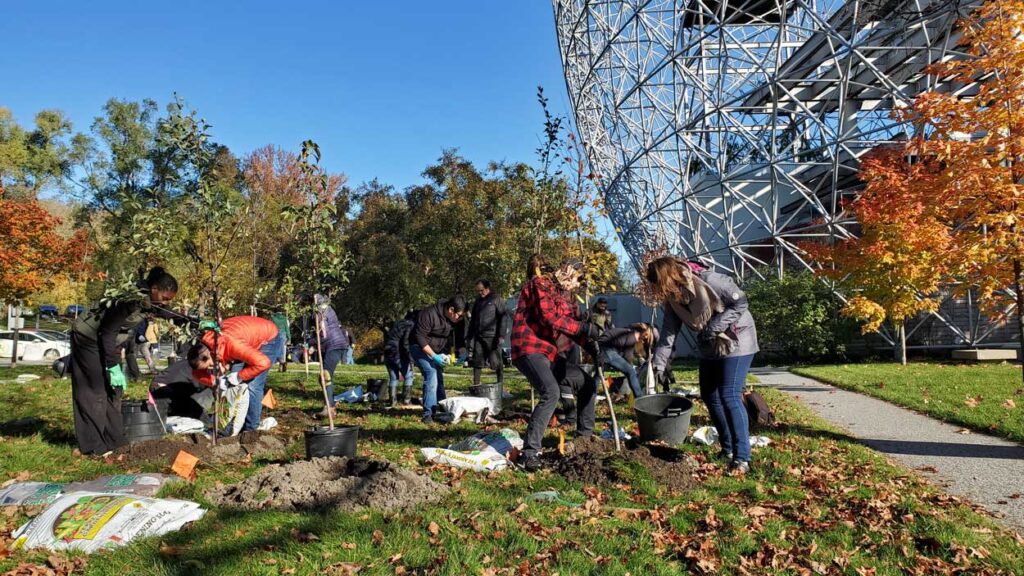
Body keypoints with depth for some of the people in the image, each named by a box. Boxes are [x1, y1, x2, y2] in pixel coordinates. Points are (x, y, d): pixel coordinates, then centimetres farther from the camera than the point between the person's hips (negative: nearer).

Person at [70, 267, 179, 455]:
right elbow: (108, 332, -28)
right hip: (88, 339, -8)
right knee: (95, 390, -6)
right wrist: (113, 366, -25)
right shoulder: (132, 301, -33)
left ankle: (113, 438, 14)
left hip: (106, 339, 8)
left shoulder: (149, 301, -7)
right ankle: (95, 445, -1)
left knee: (114, 388, 8)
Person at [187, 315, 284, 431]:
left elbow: (263, 363, -45)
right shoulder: (204, 347, -16)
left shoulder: (231, 344, -40)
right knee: (235, 385, -3)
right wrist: (216, 381, -23)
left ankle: (250, 430, -4)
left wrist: (238, 377, -31)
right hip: (252, 339, 8)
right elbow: (197, 374, -4)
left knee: (253, 386, -16)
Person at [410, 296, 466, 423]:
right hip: (421, 348, -8)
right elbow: (419, 337, -26)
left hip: (436, 351, 8)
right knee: (431, 376, -19)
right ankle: (428, 414, -16)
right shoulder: (429, 314, -28)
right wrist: (433, 356, -26)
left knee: (439, 378, 10)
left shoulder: (453, 319, -4)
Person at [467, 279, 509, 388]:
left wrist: (501, 336, -15)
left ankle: (500, 383, 10)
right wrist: (469, 337, 16)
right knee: (476, 361, 5)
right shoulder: (477, 301, 17)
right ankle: (476, 385, 12)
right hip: (478, 337, 6)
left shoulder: (496, 299, -3)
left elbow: (503, 317, -8)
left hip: (492, 337, -6)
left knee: (496, 361, -1)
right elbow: (472, 320, 22)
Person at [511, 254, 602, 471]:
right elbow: (549, 317, -19)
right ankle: (529, 453, -27)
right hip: (529, 348, -10)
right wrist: (585, 328, -18)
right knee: (551, 393, -29)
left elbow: (570, 324, 22)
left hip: (548, 351, 10)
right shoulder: (540, 284, -6)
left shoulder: (560, 293, 23)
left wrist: (591, 346, 7)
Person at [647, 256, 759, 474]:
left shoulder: (708, 281, -28)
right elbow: (668, 332, -2)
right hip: (709, 348, 8)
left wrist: (714, 327, -26)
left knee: (729, 396, -15)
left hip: (735, 342, -8)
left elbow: (740, 302, -22)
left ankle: (742, 458, -9)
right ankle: (728, 449, 25)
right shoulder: (672, 299, -5)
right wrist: (659, 363, -9)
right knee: (709, 396, 10)